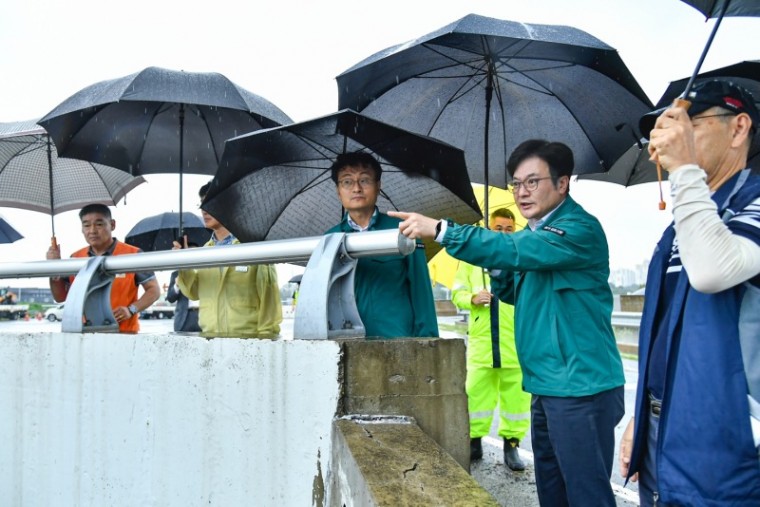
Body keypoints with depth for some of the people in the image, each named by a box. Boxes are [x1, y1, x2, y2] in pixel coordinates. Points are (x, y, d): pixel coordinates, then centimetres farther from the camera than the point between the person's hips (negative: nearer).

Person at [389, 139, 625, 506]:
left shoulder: (580, 229, -15)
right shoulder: (537, 231, 14)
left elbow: (516, 249, -30)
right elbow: (517, 292, 21)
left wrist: (440, 230, -31)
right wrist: (497, 269, 0)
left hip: (581, 388, -9)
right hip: (547, 386, 9)